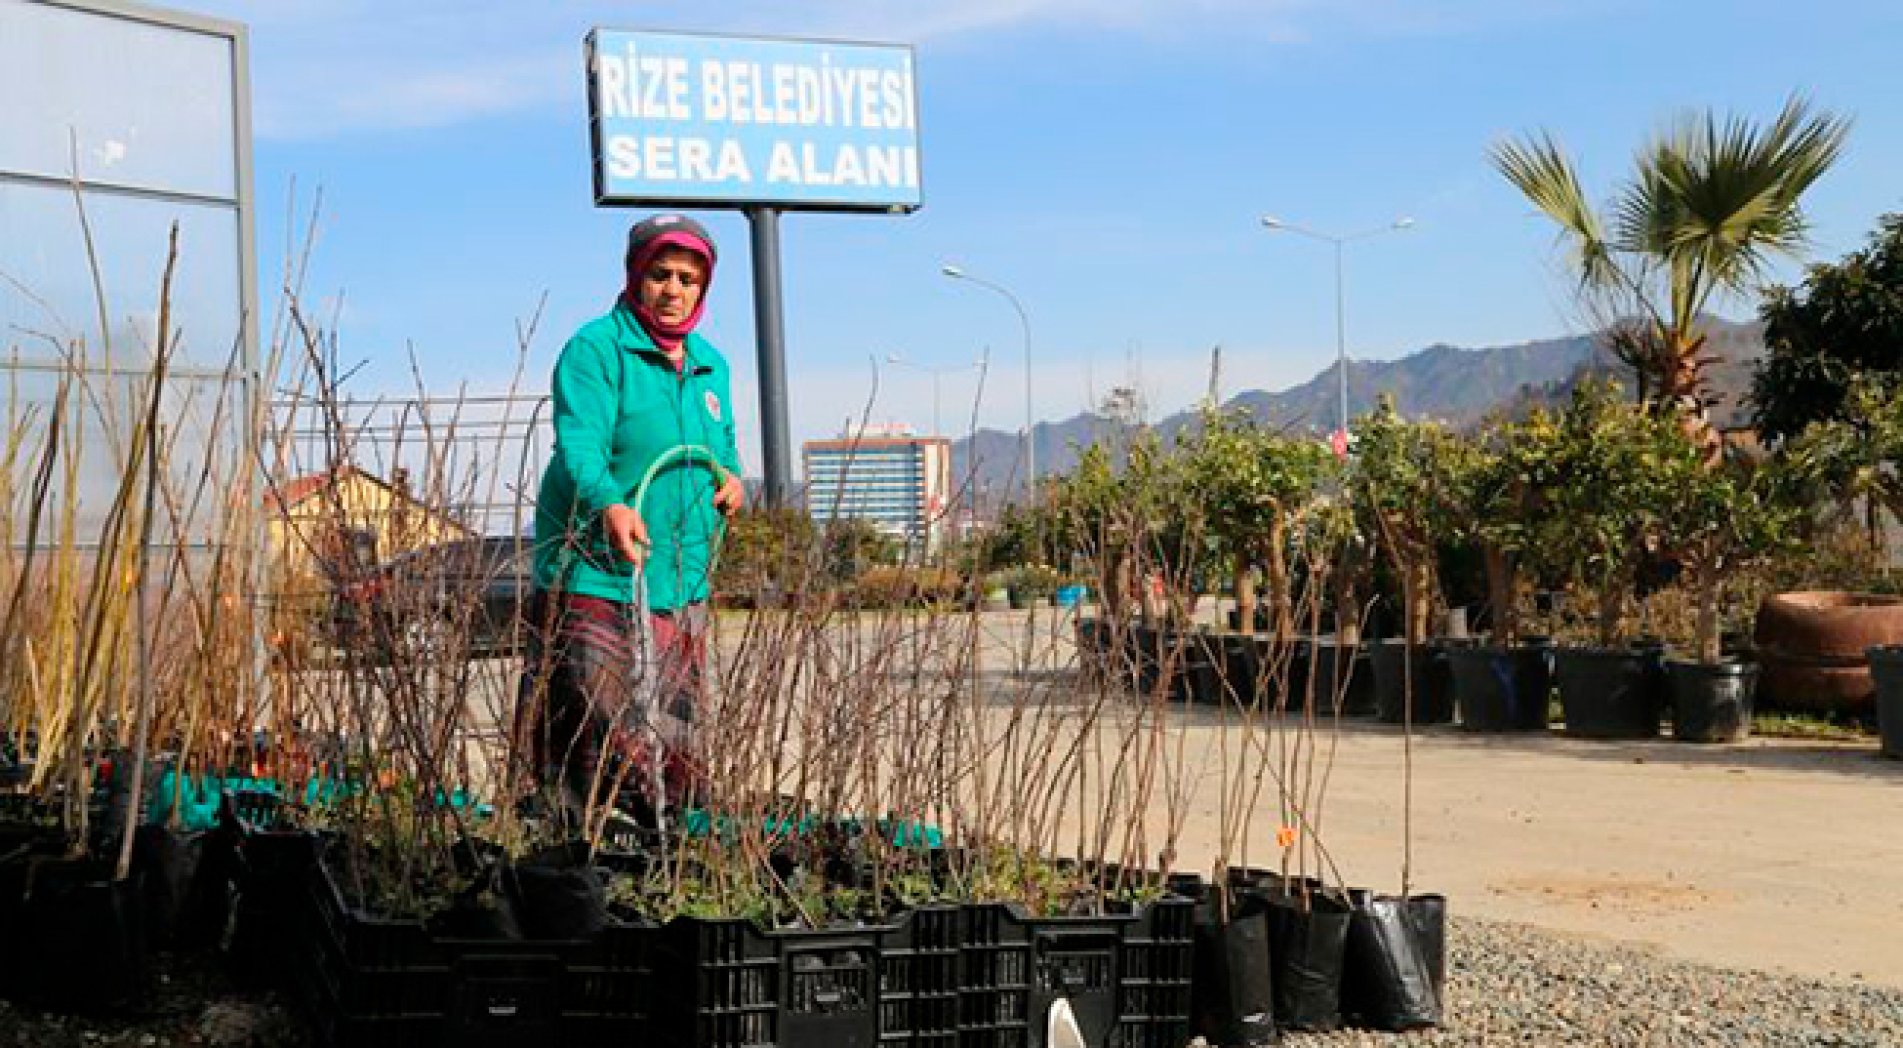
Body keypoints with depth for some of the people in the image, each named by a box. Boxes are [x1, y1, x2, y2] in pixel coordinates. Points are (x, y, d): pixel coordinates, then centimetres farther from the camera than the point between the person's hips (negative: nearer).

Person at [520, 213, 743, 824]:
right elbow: (579, 446, -23)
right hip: (595, 585, -7)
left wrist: (731, 477, 4)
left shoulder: (710, 365, 14)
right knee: (603, 756, -10)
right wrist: (610, 505, -43)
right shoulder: (595, 349, -9)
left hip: (683, 595, 7)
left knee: (673, 769, 15)